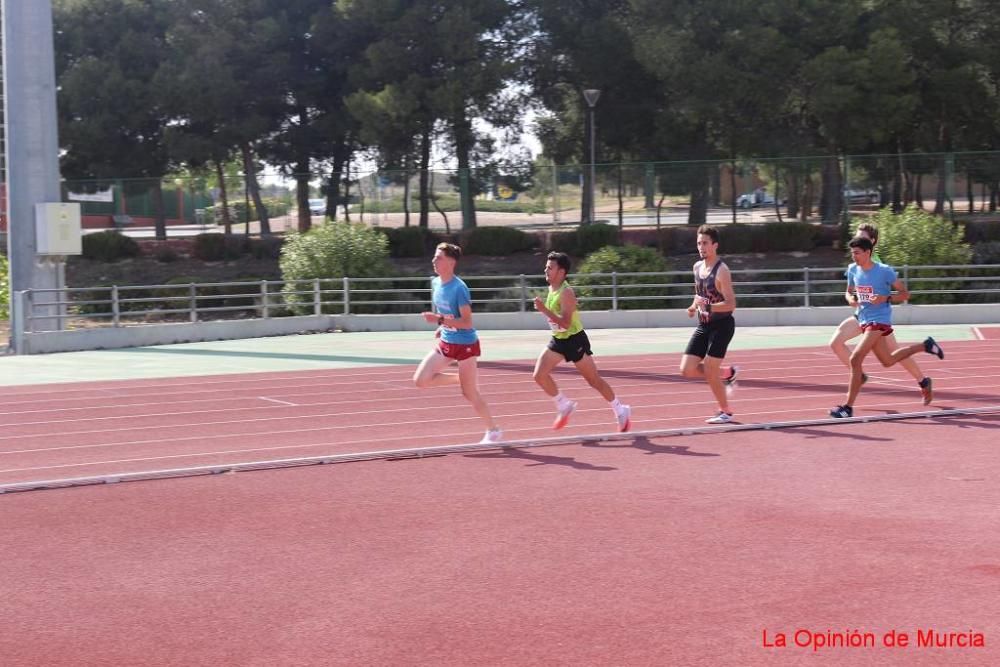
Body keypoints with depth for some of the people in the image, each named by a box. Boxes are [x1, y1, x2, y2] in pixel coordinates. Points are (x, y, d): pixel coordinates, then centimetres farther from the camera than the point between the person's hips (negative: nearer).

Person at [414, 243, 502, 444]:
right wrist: (443, 327, 7)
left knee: (469, 394, 0)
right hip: (446, 343, 8)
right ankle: (463, 378, 16)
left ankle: (494, 431, 19)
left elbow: (467, 322, -25)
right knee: (420, 380, -4)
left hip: (464, 344, -8)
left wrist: (440, 320, -33)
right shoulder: (435, 283, 2)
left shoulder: (459, 288, -22)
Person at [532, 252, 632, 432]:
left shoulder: (566, 293, -24)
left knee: (594, 380, 2)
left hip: (575, 340, -8)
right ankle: (564, 406, 10)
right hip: (558, 341, 8)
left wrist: (544, 310, -37)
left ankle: (621, 411, 18)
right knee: (540, 375, -6)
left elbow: (565, 323, -32)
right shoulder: (551, 289, 4)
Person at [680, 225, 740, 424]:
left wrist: (707, 306, -34)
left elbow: (731, 304, -21)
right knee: (687, 370, -1)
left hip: (721, 325, -8)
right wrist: (694, 307, 5)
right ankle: (728, 374, 21)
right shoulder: (697, 267, 7)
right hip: (703, 326, 8)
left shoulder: (721, 271, -17)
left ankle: (725, 412, 10)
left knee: (709, 371, -9)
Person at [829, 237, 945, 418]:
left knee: (855, 359, -19)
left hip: (879, 320, -8)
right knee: (888, 361, 21)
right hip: (863, 320, 8)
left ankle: (848, 407, -15)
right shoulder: (852, 270, 3)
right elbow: (850, 291, 20)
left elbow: (905, 294, -7)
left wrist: (885, 298, -24)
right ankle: (926, 345, 42)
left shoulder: (884, 271, -13)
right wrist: (852, 299, -4)